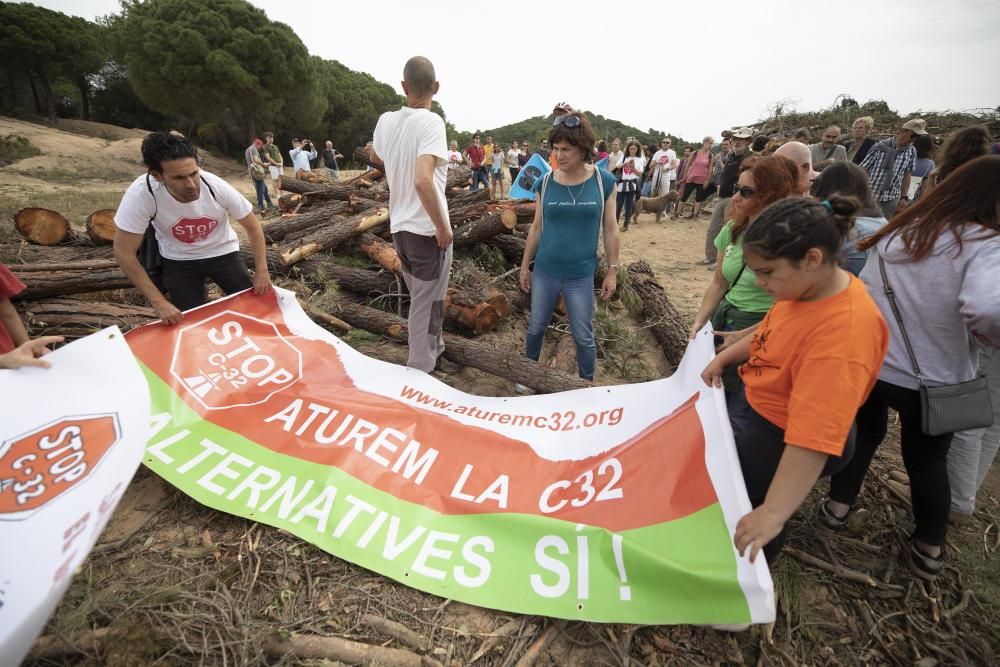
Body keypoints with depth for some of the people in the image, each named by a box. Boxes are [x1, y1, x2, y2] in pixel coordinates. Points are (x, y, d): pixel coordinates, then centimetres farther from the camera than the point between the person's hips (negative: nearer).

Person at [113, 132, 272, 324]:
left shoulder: (217, 187, -26)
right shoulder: (141, 194, -29)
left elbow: (252, 227, -11)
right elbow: (124, 253, -21)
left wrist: (261, 272, -15)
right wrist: (158, 302, -23)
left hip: (222, 252, 1)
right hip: (178, 260, -1)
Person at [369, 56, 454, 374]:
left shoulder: (386, 121, 3)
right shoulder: (430, 122, -17)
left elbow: (376, 157, 25)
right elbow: (423, 180, -29)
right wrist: (443, 227, -20)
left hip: (399, 228, 7)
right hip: (426, 230, -7)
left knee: (420, 300, 24)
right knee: (427, 306, 7)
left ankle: (433, 348, 43)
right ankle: (419, 372, 17)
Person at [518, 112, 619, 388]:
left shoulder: (603, 181, -7)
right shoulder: (544, 183, -4)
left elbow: (610, 229, -1)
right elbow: (536, 227, 5)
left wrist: (613, 270, 0)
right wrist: (525, 265, 9)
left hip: (581, 276, -1)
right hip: (544, 273, 2)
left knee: (584, 337, 10)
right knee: (536, 328, 17)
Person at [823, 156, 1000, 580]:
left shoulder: (897, 231, 0)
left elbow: (862, 293, 10)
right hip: (933, 381, -3)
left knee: (863, 433, 25)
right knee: (928, 460, 17)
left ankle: (837, 508, 39)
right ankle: (929, 550, 35)